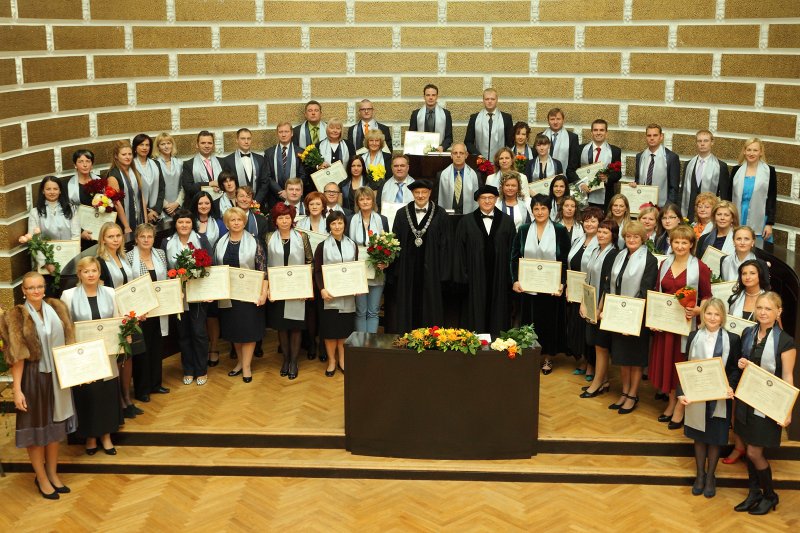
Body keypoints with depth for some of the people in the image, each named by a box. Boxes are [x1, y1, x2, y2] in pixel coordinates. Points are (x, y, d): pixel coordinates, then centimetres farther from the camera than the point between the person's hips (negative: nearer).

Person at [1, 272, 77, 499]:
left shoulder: (56, 308, 3)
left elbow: (68, 341, 9)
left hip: (57, 376, 5)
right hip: (33, 377, -4)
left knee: (55, 425, 14)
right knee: (36, 427, 6)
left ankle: (52, 473, 30)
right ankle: (41, 478, 21)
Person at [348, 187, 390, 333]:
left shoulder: (382, 220, 5)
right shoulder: (352, 220, 2)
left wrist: (385, 263, -10)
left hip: (377, 272, 1)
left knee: (373, 311, 5)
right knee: (360, 311, 4)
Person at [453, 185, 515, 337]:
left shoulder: (507, 222, 6)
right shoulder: (466, 222, 3)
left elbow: (513, 250, 5)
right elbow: (459, 250, 2)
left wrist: (512, 277, -2)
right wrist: (461, 277, -5)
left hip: (499, 277, 1)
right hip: (474, 278, -1)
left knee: (498, 316, 5)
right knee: (476, 316, 2)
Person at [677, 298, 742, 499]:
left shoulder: (732, 339, -5)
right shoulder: (694, 337, -1)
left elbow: (736, 369, -2)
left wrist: (731, 386, -21)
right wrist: (681, 392, -10)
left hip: (720, 398, -1)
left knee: (715, 438, 11)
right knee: (699, 437, 15)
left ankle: (710, 476, 29)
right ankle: (700, 475, 31)